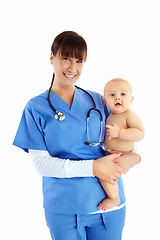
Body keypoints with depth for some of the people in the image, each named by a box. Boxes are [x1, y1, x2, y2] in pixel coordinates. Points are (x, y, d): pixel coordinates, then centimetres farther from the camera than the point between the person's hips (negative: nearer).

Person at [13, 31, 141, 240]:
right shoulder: (36, 108, -3)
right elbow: (41, 163, -10)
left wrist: (133, 157, -14)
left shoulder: (97, 101, 5)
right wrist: (93, 167, -19)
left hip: (109, 201, 3)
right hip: (63, 209, -2)